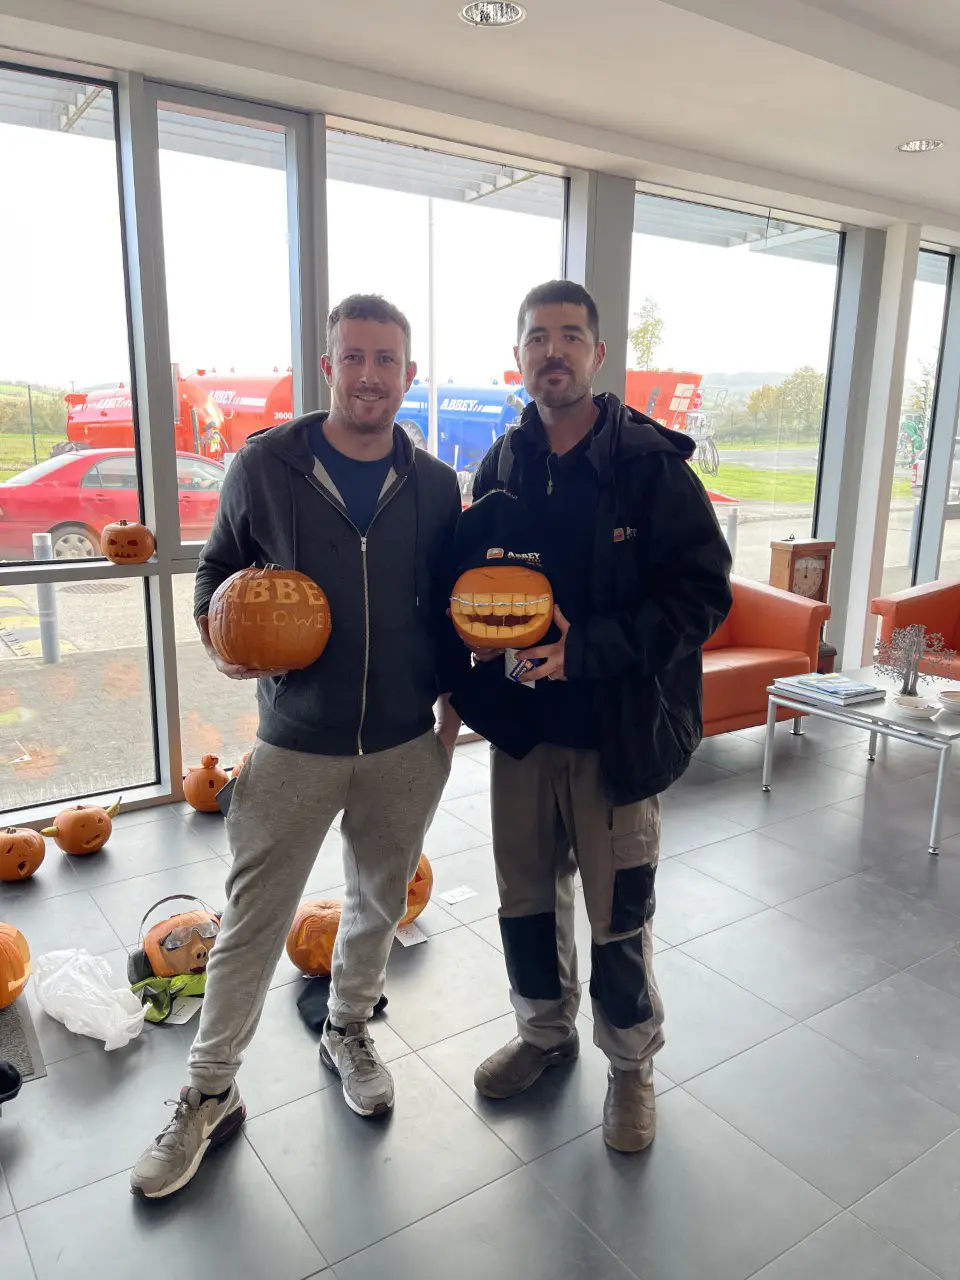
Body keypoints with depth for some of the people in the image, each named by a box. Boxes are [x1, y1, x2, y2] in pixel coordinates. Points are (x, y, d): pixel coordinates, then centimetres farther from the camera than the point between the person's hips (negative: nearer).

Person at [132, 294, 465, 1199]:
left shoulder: (434, 486, -1)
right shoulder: (264, 466, -7)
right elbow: (218, 566, 6)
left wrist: (451, 705, 9)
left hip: (405, 746, 3)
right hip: (294, 743, -2)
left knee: (379, 900, 19)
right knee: (252, 921, 8)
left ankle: (347, 1031, 46)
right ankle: (209, 1096, 29)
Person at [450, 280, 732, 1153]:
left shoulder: (651, 463, -10)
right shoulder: (500, 467, 5)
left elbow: (702, 593, -13)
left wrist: (587, 647, -23)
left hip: (618, 731, -4)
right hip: (520, 725, 5)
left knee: (618, 918, 9)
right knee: (527, 900, 19)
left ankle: (631, 1064, 36)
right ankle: (546, 1032, 45)